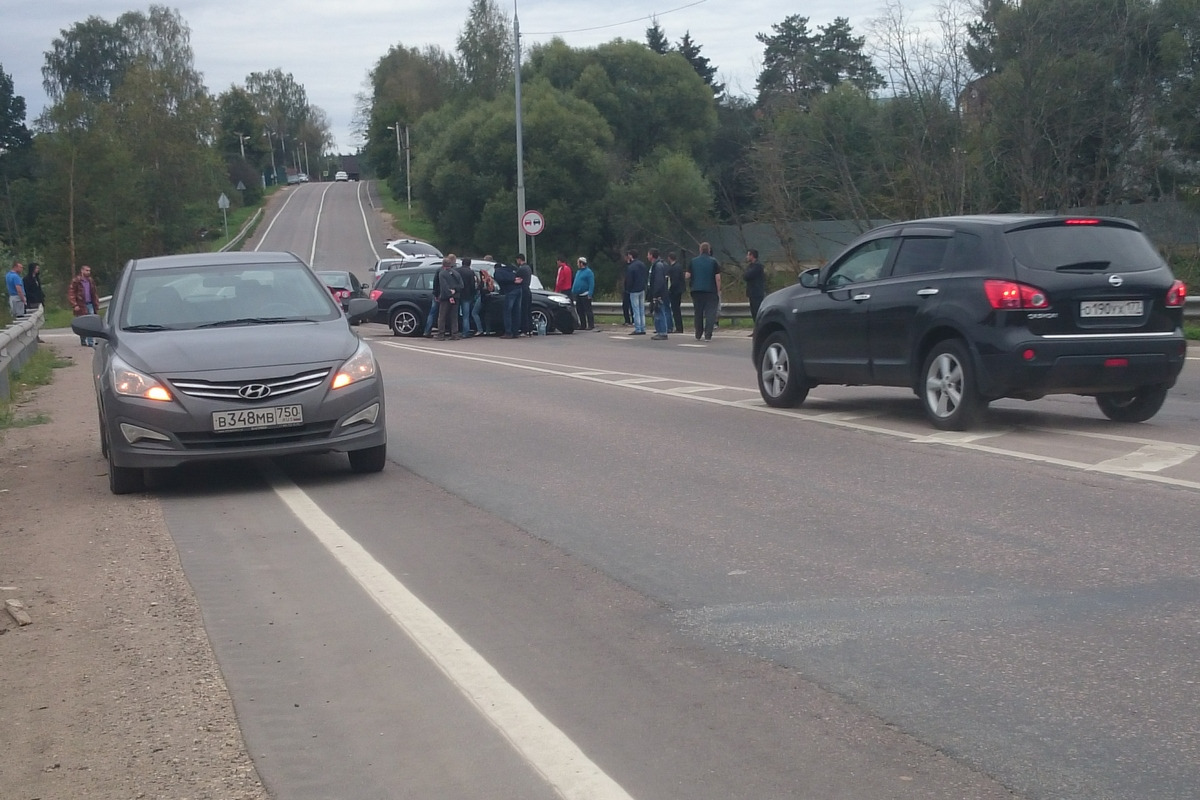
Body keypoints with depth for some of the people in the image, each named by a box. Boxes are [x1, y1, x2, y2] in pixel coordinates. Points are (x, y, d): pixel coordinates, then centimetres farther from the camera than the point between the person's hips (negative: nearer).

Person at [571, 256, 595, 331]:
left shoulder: (588, 272, -9)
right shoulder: (578, 271, 17)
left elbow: (591, 284, -15)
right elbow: (575, 282, 22)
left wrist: (590, 294, -21)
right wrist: (573, 291, 14)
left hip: (585, 295, -9)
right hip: (578, 295, 9)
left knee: (588, 310, -9)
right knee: (580, 311, 10)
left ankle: (591, 325, -8)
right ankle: (583, 325, 17)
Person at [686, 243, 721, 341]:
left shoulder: (693, 261, 3)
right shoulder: (713, 261, -4)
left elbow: (687, 275, 1)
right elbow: (718, 278, -8)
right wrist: (718, 290, 0)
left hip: (696, 290, 3)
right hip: (710, 291, -3)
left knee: (698, 314, 13)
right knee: (710, 313, -2)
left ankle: (698, 335, 17)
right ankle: (708, 335, -11)